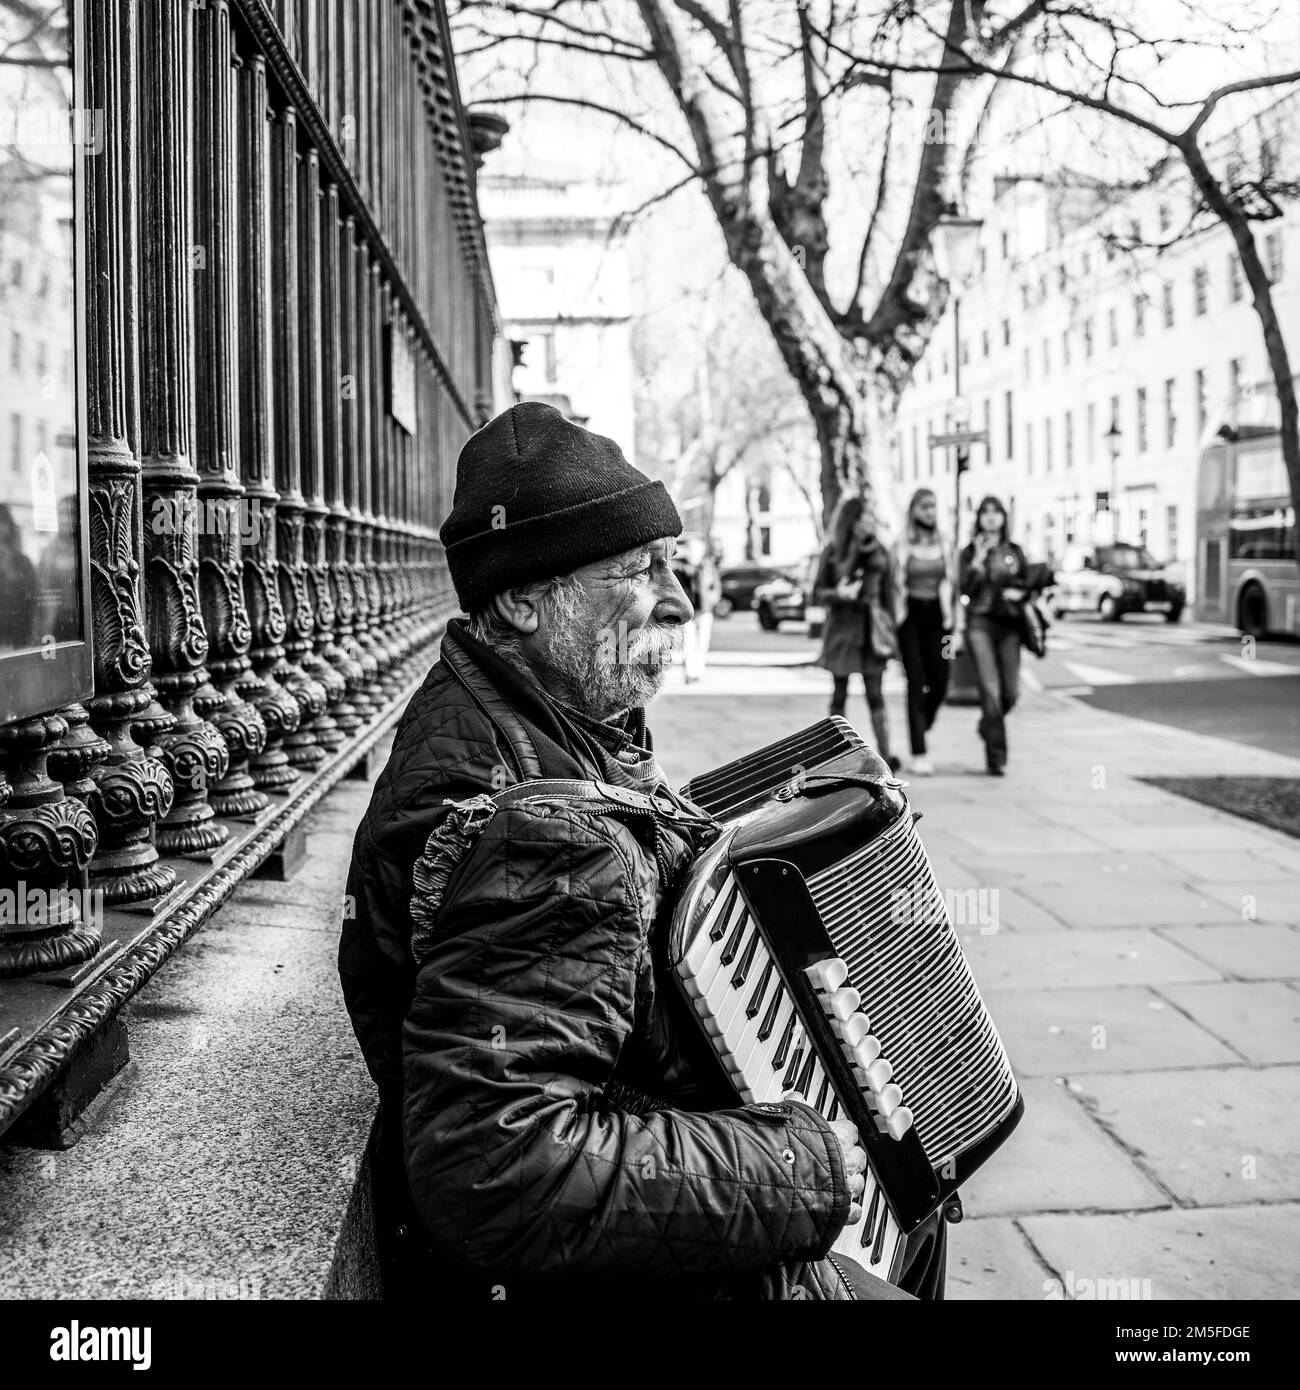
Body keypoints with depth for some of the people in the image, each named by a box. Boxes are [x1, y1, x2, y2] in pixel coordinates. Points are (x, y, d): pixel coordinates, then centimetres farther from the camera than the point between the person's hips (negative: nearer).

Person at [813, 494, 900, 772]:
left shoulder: (879, 551, 7)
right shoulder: (833, 551, 2)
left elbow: (889, 593, 9)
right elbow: (818, 591, 4)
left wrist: (890, 629, 5)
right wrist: (837, 593, -17)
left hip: (871, 626, 1)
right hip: (842, 626, -1)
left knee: (875, 694, -3)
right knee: (839, 694, 5)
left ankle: (884, 753, -7)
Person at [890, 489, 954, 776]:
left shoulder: (942, 544, 10)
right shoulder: (902, 544, -3)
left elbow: (946, 582, 11)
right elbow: (897, 584, -4)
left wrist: (949, 619, 5)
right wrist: (898, 620, -8)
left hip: (935, 615, 4)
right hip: (911, 615, -4)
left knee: (939, 683, -1)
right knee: (916, 684, -7)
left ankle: (920, 730, 29)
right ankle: (918, 755, -5)